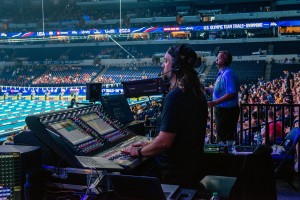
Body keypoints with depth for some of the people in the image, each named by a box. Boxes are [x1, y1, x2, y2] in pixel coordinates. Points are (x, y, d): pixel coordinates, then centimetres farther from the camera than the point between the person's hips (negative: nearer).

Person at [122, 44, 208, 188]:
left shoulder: (175, 96, -24)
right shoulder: (196, 93, 7)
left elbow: (164, 142, -26)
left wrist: (139, 152, -9)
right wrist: (149, 145, 15)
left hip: (175, 173, -8)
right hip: (193, 167, 8)